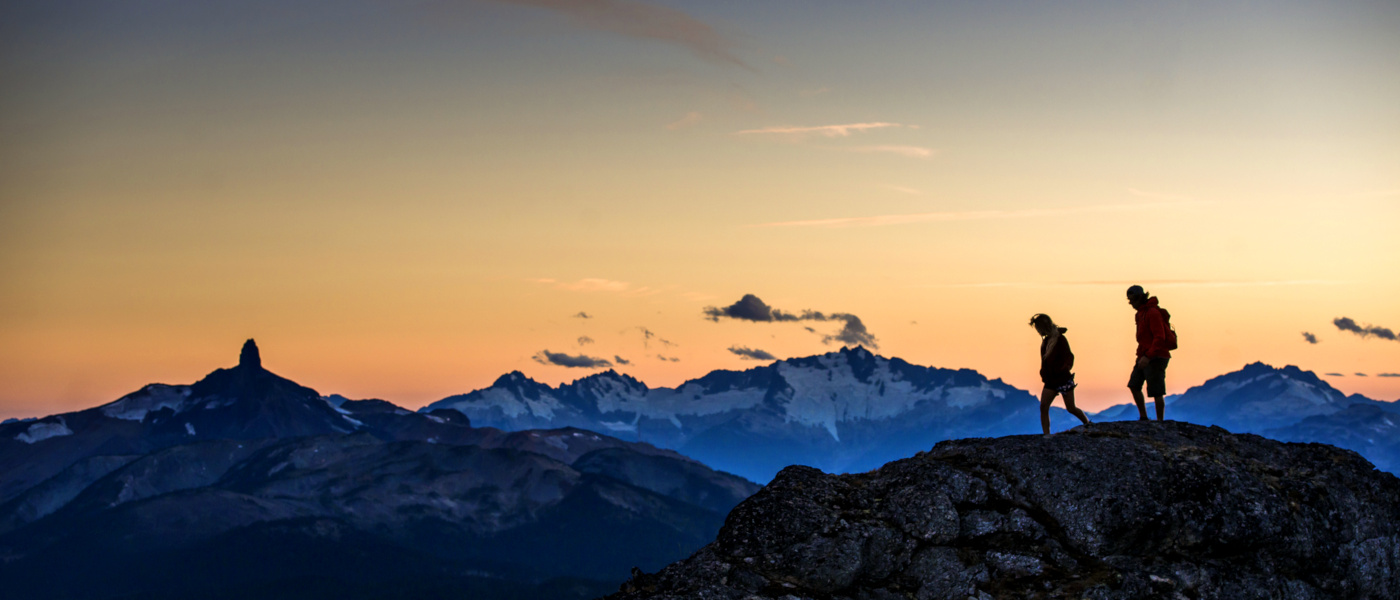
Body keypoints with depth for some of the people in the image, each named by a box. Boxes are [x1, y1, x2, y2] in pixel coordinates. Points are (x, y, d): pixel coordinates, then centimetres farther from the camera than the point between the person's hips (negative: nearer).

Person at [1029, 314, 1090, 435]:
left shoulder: (1060, 339, -14)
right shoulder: (1046, 340, 9)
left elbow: (1069, 357, -18)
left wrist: (1064, 369, -29)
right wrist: (1043, 373, 10)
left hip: (1063, 379, -7)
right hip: (1050, 380, 7)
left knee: (1070, 408, 3)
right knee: (1043, 406, -9)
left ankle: (1089, 425, 26)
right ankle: (1046, 435, -10)